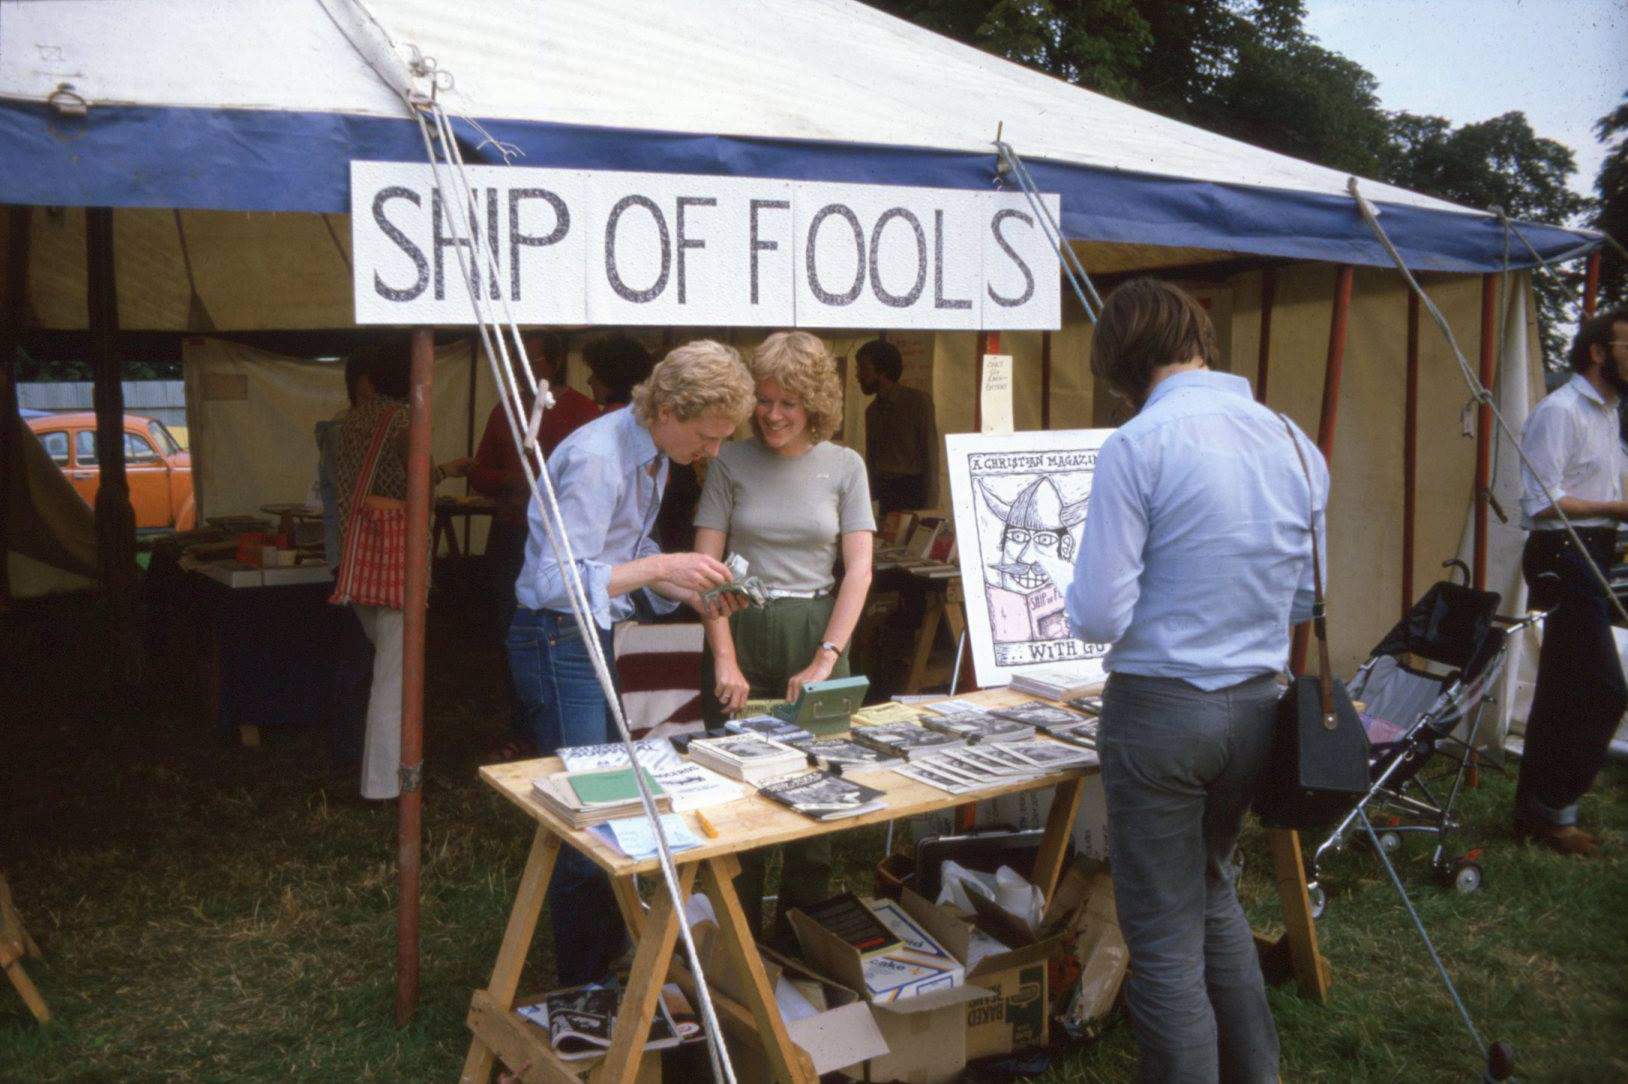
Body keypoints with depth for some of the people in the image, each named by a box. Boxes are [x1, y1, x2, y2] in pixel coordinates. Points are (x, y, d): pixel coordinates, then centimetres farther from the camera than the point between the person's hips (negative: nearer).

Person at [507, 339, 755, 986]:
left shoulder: (653, 455, 7)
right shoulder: (596, 459, -23)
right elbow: (558, 580, -28)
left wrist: (687, 592, 0)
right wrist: (661, 568, -30)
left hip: (593, 637, 10)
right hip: (556, 638, -10)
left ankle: (602, 965, 32)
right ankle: (582, 987, 11)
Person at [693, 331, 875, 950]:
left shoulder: (844, 466, 4)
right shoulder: (732, 463, 1)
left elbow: (858, 571, 0)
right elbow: (706, 566, -2)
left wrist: (826, 660, -10)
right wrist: (725, 660, -11)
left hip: (816, 633, 1)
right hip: (742, 630, -1)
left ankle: (799, 933, 22)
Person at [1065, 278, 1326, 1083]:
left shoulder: (1137, 447, -16)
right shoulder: (1295, 443, 3)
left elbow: (1097, 616, -17)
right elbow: (1304, 601, 11)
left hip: (1161, 708, -6)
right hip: (1256, 706, 7)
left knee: (1166, 938, 7)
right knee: (1212, 891, 27)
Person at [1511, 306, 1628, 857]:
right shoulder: (1559, 411, -13)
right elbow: (1542, 503, -19)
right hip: (1564, 556, -10)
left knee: (1566, 689, 11)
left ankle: (1537, 810, 19)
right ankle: (1553, 809, 0)